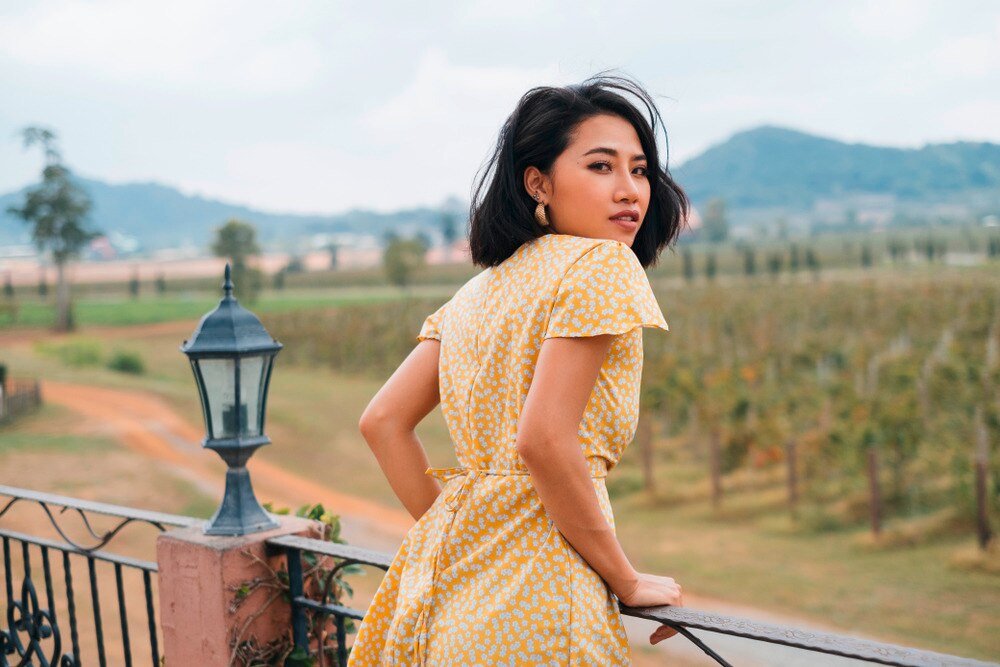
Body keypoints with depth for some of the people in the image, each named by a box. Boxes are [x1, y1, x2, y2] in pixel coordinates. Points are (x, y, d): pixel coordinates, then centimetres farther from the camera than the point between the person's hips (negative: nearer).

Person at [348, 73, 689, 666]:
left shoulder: (482, 288, 13)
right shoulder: (601, 263, -10)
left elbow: (382, 422, 10)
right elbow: (543, 440, -21)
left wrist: (446, 527, 12)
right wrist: (628, 582, -10)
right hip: (531, 589, -8)